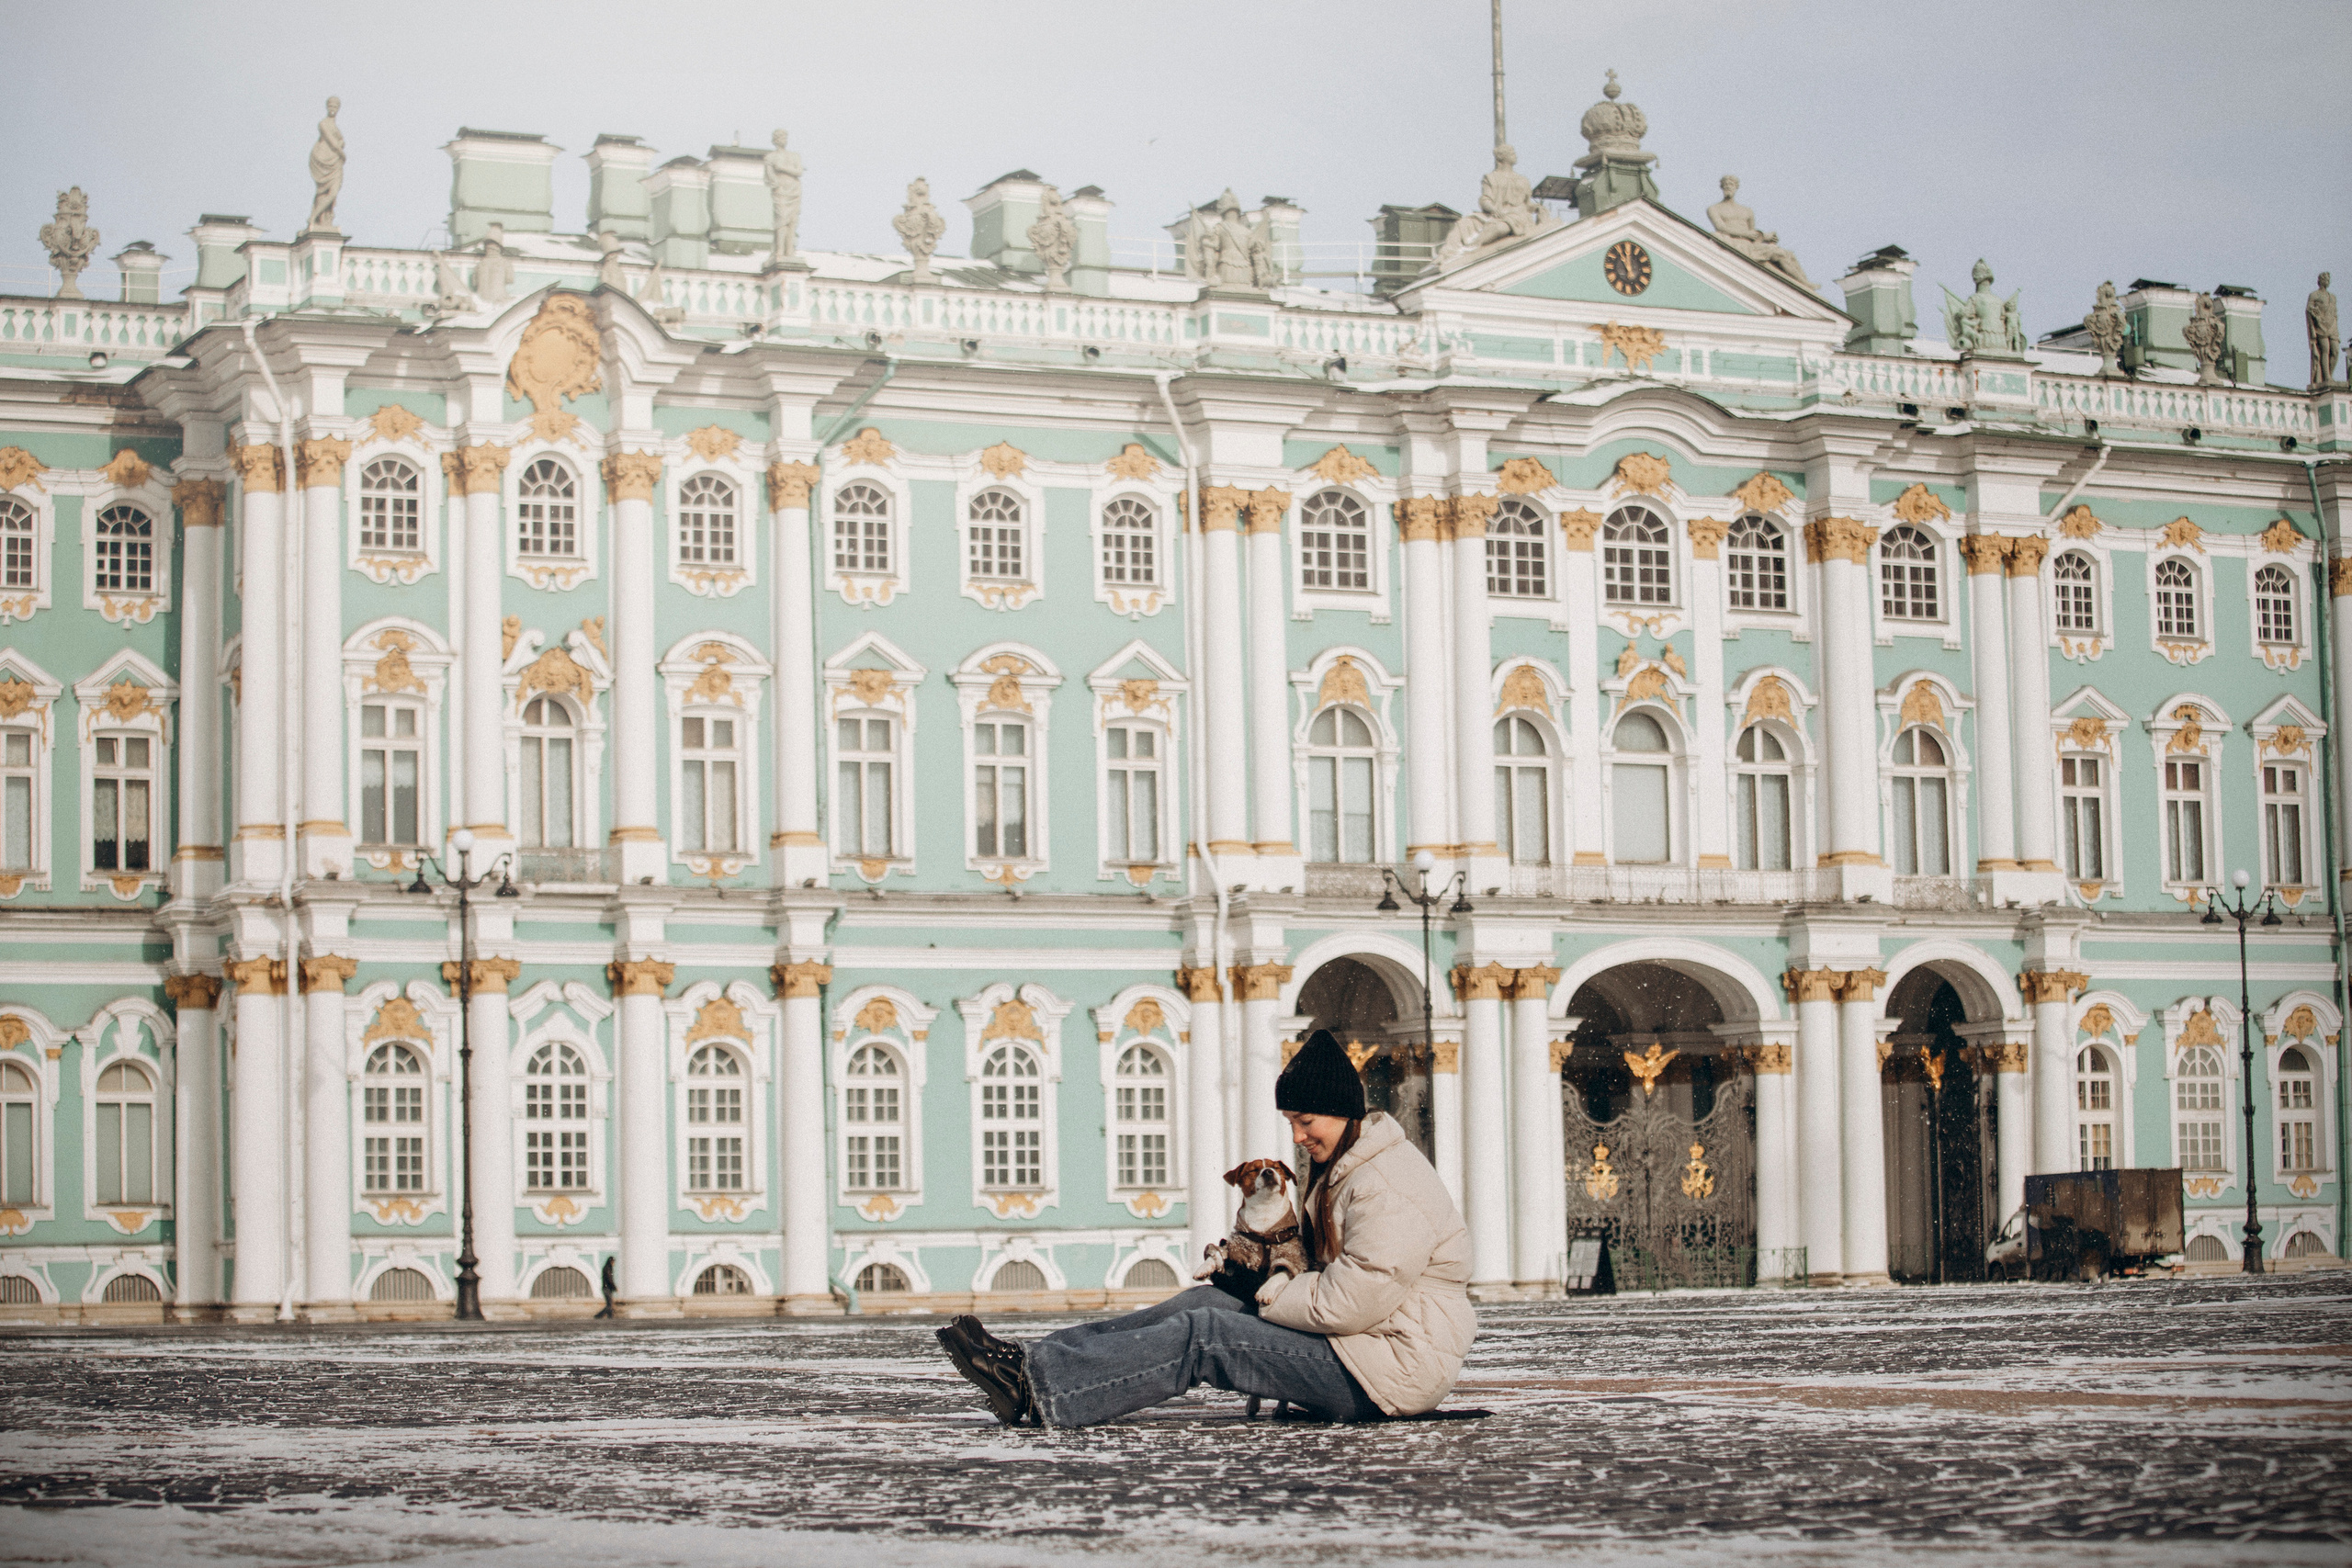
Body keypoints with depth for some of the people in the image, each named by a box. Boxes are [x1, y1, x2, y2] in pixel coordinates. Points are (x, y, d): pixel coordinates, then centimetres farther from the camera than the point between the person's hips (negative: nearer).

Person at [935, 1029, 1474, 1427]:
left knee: (1202, 1334, -17)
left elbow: (1352, 1301, -24)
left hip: (1390, 1367, -10)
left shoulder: (1390, 1190, -17)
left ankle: (1037, 1387, -22)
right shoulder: (1338, 1173, 19)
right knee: (1205, 1301, 0)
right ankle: (1035, 1360, -8)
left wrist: (1274, 1296, -8)